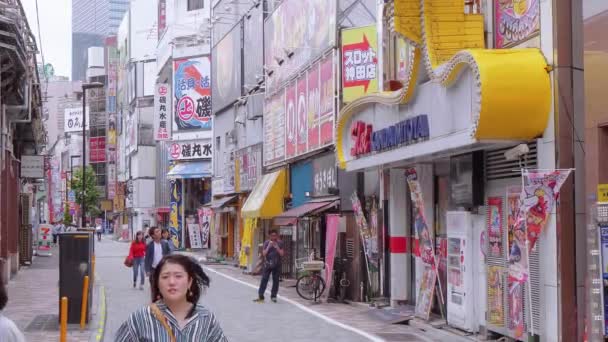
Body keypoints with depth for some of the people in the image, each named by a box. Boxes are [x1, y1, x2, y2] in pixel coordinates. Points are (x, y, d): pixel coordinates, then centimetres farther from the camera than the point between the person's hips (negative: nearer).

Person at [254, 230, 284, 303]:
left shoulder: (280, 243, 2)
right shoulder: (267, 243, 1)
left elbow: (282, 253, -5)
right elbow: (264, 254, -4)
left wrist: (276, 247, -16)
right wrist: (269, 246, -16)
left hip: (277, 265, 1)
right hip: (268, 264, -1)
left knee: (276, 280, 3)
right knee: (264, 280, -4)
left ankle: (273, 296, 13)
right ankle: (260, 296, -2)